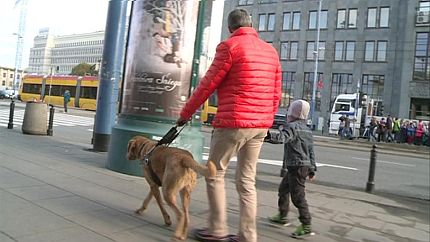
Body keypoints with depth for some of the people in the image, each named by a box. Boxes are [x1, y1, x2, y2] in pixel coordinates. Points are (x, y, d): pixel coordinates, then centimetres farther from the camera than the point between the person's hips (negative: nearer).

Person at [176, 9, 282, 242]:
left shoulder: (229, 46, -6)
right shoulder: (271, 51, 14)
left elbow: (207, 85, -6)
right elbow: (276, 93, 14)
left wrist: (185, 113, 5)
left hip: (233, 122, -7)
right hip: (260, 125, 7)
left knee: (215, 174, 9)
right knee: (247, 181, 12)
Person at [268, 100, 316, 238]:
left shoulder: (292, 126, -13)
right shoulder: (307, 130, 15)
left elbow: (282, 138, -33)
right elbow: (311, 152, 16)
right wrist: (312, 169, 20)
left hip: (297, 167, -10)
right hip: (305, 166, 10)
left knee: (297, 196, -5)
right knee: (283, 189, 21)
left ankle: (306, 226, 0)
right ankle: (282, 216, 33)